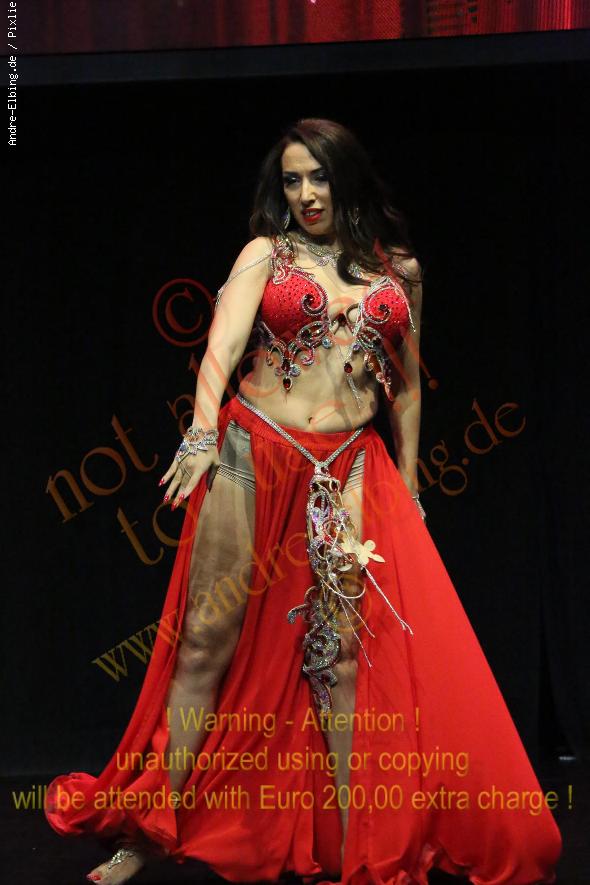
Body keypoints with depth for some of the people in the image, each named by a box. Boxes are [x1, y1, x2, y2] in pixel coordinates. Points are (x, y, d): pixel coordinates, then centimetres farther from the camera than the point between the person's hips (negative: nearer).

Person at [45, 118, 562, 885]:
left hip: (351, 470, 2)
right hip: (253, 453, -1)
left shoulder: (398, 269, 13)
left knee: (343, 649, -3)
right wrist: (203, 433, -26)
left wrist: (407, 483, 17)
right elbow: (222, 346, -9)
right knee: (208, 637, -1)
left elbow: (407, 383, 19)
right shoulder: (266, 253, 7)